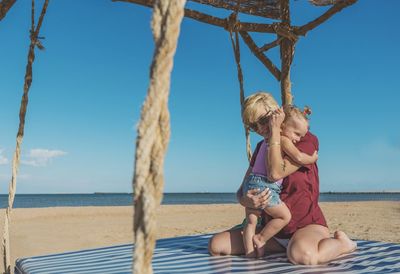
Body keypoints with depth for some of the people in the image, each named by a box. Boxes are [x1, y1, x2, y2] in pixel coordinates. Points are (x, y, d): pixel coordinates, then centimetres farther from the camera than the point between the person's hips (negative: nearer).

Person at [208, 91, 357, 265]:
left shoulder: (307, 140, -8)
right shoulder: (262, 148, 9)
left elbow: (276, 174, -21)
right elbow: (241, 191, 4)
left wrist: (275, 130, -18)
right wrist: (246, 201, -20)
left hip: (308, 226, -6)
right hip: (273, 231, 6)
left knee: (301, 255, -43)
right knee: (216, 245, -10)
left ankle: (342, 243, -6)